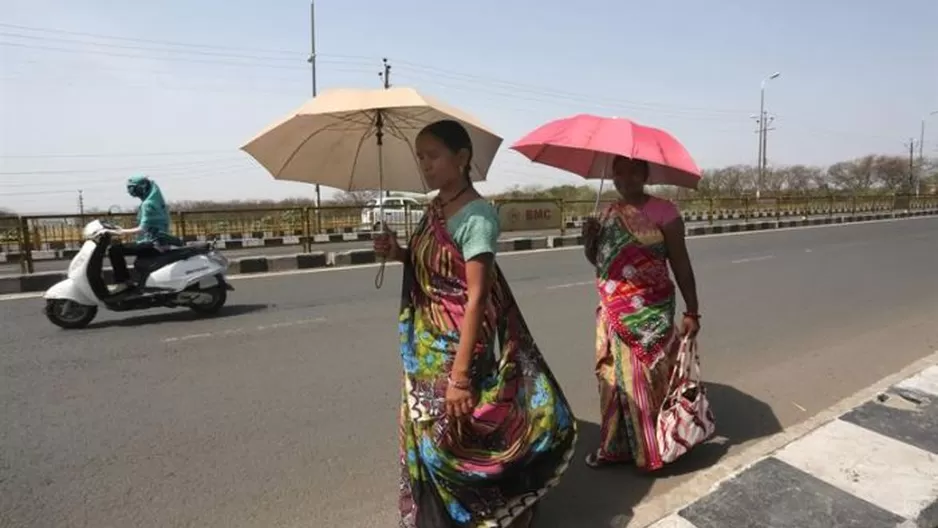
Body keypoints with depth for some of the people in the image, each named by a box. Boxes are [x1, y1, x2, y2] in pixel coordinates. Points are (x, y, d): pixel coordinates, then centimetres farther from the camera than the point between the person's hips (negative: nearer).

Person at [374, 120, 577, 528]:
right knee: (423, 434, 17)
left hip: (458, 348, -8)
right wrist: (399, 254, -2)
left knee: (453, 438, 3)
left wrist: (460, 374, -25)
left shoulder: (476, 215, -18)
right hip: (425, 347, 8)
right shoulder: (435, 208, 6)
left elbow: (477, 297, -22)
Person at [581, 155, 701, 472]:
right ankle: (615, 446, 25)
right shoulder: (609, 214, 10)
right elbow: (598, 261, 17)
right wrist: (589, 239, -4)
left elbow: (681, 264, -8)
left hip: (649, 314, -6)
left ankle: (653, 450, 19)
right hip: (613, 314, 6)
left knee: (647, 380, 1)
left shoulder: (662, 211, -8)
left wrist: (692, 312, -11)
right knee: (612, 378, 11)